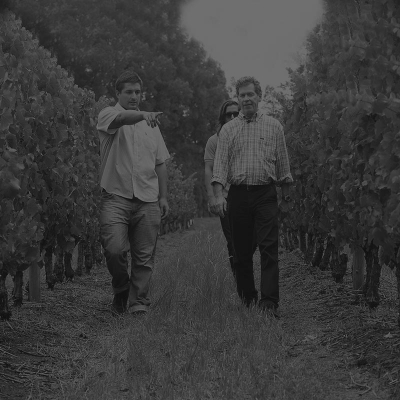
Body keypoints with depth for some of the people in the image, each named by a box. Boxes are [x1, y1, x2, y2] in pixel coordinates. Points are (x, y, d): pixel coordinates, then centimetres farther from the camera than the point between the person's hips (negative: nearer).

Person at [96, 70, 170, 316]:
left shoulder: (150, 124, 18)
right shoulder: (108, 115, 3)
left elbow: (160, 163, 19)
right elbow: (121, 118, -24)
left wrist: (163, 196, 11)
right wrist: (143, 115, -43)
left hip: (148, 199, 4)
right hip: (116, 196, -4)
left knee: (145, 256, 2)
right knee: (114, 248, -16)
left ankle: (139, 302, 11)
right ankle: (121, 288, 10)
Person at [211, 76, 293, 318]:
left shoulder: (274, 126, 9)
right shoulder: (228, 129, 10)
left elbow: (283, 162, 13)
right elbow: (220, 164, 2)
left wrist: (286, 196, 13)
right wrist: (219, 195, -11)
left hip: (266, 194, -1)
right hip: (238, 194, 1)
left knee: (269, 249, -10)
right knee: (241, 252, 4)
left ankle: (270, 303, -14)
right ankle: (247, 300, 14)